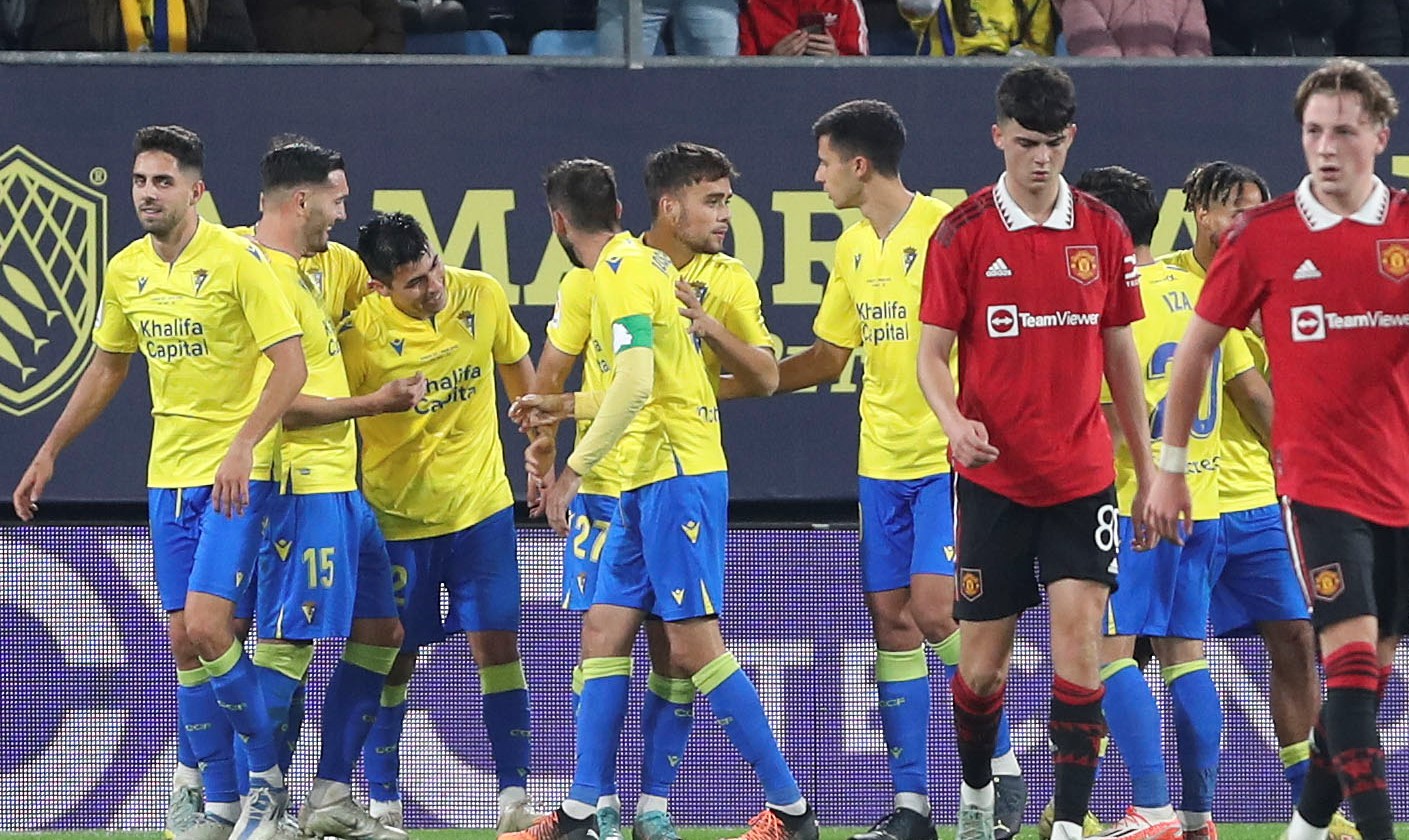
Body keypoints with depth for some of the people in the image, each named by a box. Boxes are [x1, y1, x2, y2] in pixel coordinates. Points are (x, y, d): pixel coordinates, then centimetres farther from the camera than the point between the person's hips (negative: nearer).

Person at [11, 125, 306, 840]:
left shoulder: (237, 260, -12)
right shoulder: (125, 271, 8)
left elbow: (290, 363, -15)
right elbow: (106, 368, 21)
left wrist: (243, 445, -27)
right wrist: (49, 452, 20)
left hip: (237, 473, -6)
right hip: (168, 474, 6)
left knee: (207, 626, -16)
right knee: (183, 642, 4)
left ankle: (269, 777, 1)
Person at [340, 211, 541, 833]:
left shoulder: (482, 295, -7)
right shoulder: (360, 332, -18)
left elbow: (516, 365, 12)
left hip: (482, 507, 2)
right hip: (397, 517, -2)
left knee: (497, 646, -3)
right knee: (394, 661, 2)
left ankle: (514, 797, 1)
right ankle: (382, 802, 13)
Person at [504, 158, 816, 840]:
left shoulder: (621, 272, -13)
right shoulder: (640, 261, 16)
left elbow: (637, 385, -25)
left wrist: (574, 469, -22)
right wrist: (567, 407, 33)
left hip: (676, 476, -10)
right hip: (648, 481, 10)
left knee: (694, 643, -10)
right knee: (604, 632, 7)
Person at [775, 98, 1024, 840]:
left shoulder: (944, 229, -10)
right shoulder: (852, 250, 13)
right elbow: (828, 358, 21)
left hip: (950, 458, -7)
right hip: (881, 463, 7)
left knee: (933, 609, -14)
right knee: (891, 619, 3)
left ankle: (1004, 772, 1)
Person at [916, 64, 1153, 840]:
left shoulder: (1102, 231, 4)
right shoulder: (963, 233, -4)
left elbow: (1119, 354, 11)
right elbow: (931, 352, -3)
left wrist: (1147, 469, 11)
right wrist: (954, 421, -23)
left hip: (1082, 475, 1)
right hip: (993, 476, -1)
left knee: (1078, 631, -12)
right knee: (984, 659, 4)